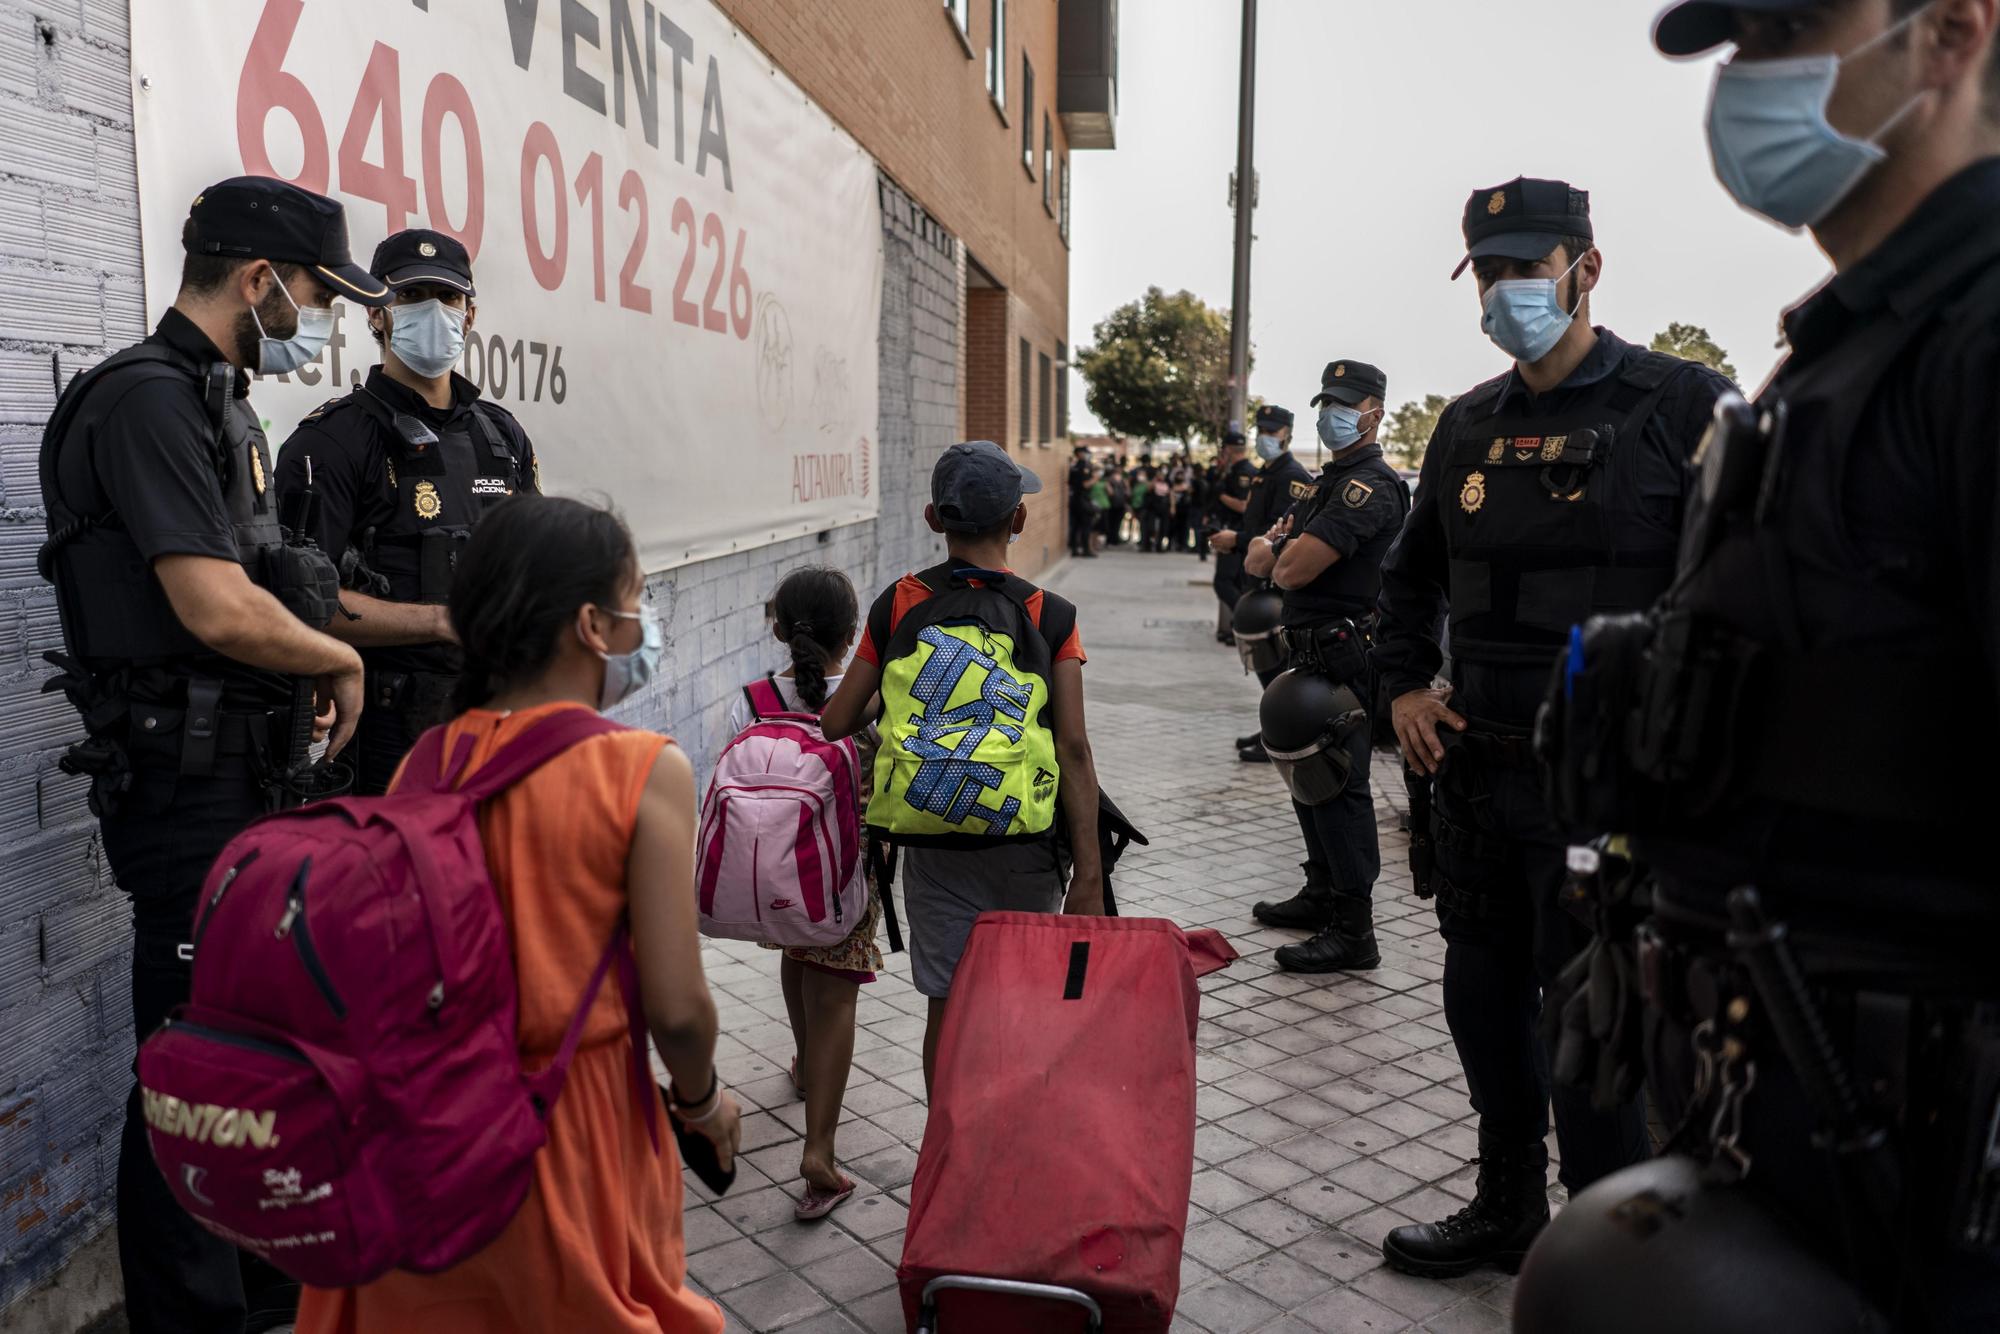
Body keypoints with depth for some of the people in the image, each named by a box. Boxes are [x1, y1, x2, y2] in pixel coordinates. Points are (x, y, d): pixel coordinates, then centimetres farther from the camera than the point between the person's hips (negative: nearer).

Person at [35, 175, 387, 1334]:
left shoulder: (222, 403, 14)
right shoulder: (149, 399, -17)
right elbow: (218, 609, -26)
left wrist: (306, 679, 6)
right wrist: (343, 660, -10)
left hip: (250, 774, 10)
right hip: (190, 785, -10)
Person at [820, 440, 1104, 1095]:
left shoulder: (898, 606, -2)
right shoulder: (1050, 616, -8)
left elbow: (835, 723, -1)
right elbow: (1072, 747, -13)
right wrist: (1088, 875, -11)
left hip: (933, 840, 1)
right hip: (1025, 843, -1)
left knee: (948, 1008, 11)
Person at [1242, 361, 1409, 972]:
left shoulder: (1370, 484, -14)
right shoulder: (1326, 483, 20)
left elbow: (1292, 570, -23)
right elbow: (1256, 561, 13)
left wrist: (1279, 553, 1)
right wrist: (1279, 547, -10)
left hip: (1345, 657, -11)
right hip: (1312, 652, 11)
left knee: (1338, 784, -9)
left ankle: (1353, 932, -4)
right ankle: (1322, 894, 32)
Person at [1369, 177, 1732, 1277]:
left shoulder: (1681, 403, -7)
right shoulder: (1469, 426, 11)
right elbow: (1411, 574, 23)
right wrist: (1405, 685, 11)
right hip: (1475, 771, 7)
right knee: (1482, 1000, 16)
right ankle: (1508, 1208, 37)